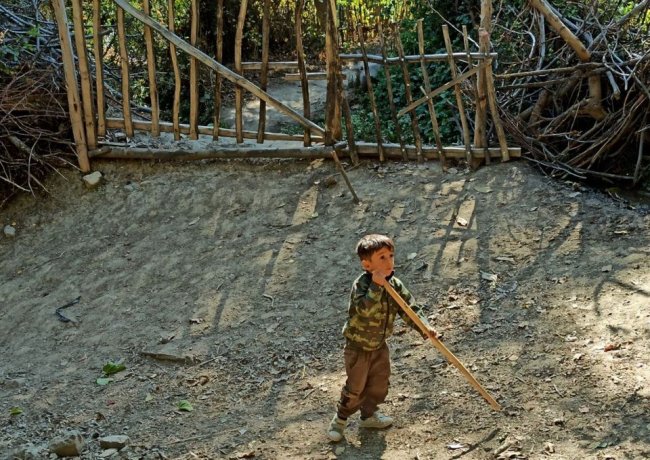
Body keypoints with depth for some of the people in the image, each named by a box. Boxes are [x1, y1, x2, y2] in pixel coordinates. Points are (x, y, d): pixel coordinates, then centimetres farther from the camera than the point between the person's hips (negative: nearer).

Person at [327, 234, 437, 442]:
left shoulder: (395, 284, -9)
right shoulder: (361, 285, -29)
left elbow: (409, 308, -9)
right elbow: (365, 310, -43)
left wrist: (424, 326, -24)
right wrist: (376, 286, -50)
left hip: (379, 345, 6)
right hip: (358, 347, -6)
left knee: (380, 383, 18)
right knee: (355, 387, 5)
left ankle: (368, 415, 40)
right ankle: (340, 419, 27)